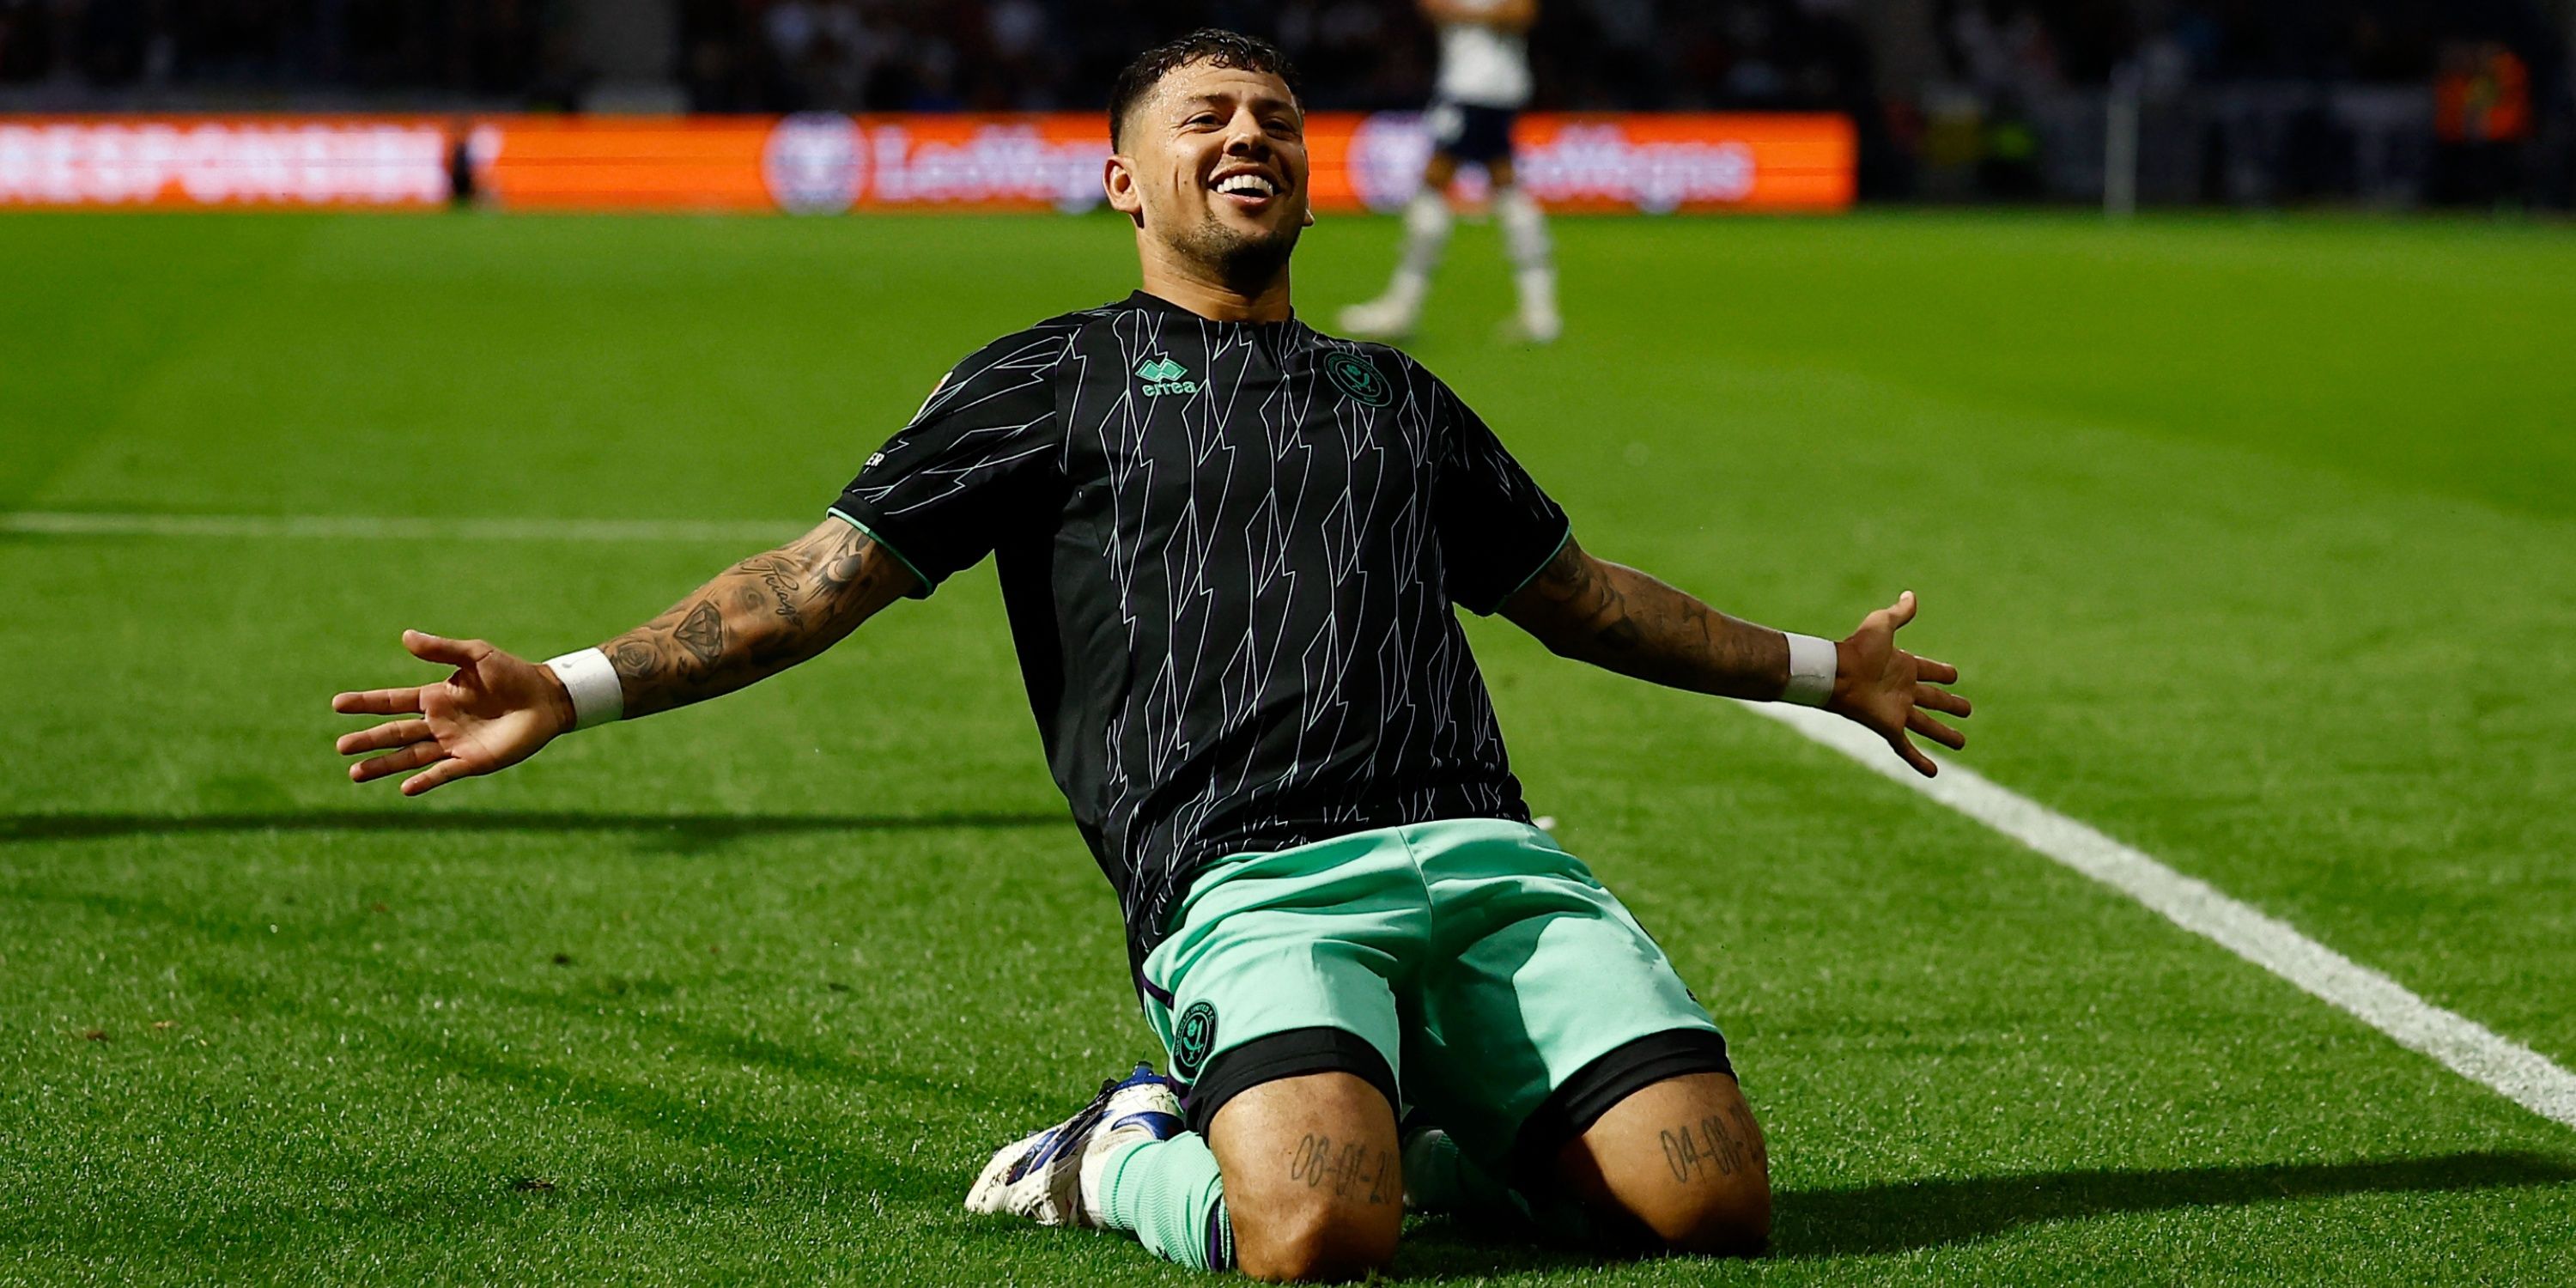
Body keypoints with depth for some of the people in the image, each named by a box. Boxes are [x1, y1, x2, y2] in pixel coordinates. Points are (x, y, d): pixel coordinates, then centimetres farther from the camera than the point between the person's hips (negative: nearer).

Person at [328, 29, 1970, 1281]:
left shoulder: (1396, 395, 31)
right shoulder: (1059, 382, 16)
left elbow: (1577, 593, 44)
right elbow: (821, 580, 10)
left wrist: (1819, 667, 52)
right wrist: (570, 691, -4)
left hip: (1490, 857, 5)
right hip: (1256, 884, -5)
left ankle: (1431, 1119, 10)